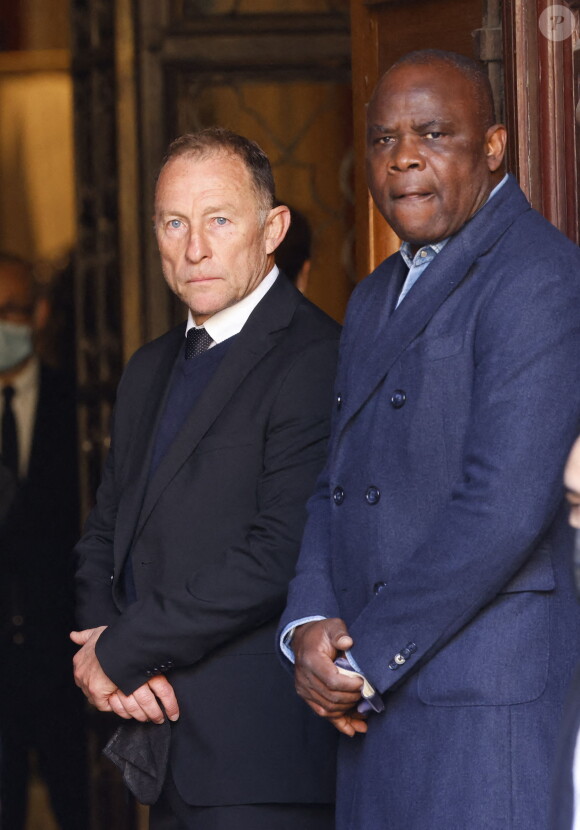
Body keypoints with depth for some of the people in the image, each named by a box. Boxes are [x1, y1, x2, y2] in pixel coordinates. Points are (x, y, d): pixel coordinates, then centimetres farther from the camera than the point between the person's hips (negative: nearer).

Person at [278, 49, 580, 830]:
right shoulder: (375, 298, 21)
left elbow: (504, 509, -18)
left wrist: (366, 656, -12)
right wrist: (310, 622, -1)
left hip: (491, 707, -8)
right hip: (377, 704, 8)